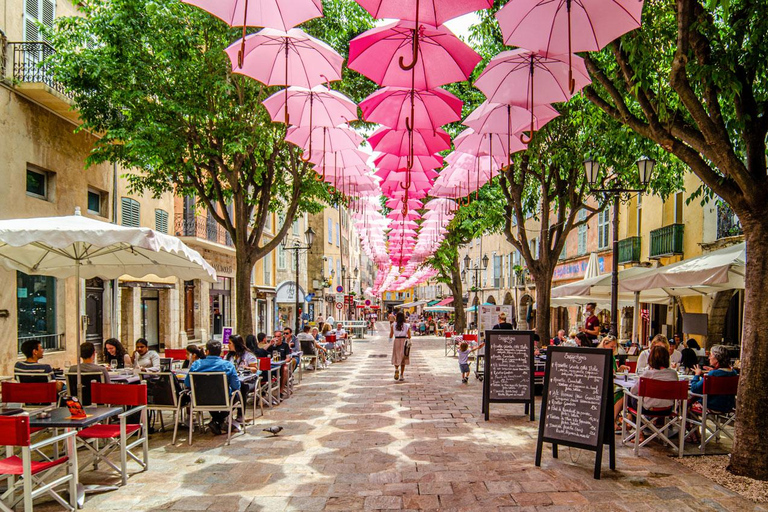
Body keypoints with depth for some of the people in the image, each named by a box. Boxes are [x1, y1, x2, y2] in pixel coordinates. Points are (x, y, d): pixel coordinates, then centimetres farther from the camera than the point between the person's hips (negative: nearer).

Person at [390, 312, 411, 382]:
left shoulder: (393, 325, -4)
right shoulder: (407, 326, -6)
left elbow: (391, 336, -2)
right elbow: (409, 336, -5)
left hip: (396, 342, 0)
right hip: (404, 342, 0)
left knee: (396, 358, 13)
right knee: (403, 360, 11)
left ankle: (396, 369, -16)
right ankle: (401, 376, 11)